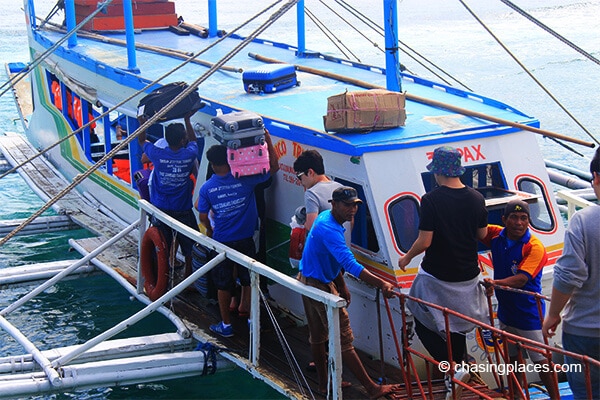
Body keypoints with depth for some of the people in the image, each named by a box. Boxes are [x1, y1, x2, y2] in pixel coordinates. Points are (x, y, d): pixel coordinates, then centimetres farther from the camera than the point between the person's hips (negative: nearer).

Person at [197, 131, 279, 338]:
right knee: (248, 279, 17)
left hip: (222, 241, 0)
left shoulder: (206, 188, -9)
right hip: (245, 240, 0)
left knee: (223, 284, 11)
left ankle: (226, 325, 18)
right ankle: (246, 310, 26)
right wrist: (268, 140, 1)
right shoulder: (244, 179, -12)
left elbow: (203, 217, 0)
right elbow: (273, 167, -4)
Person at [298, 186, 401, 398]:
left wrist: (341, 286, 18)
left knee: (317, 335, 19)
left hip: (309, 282, 11)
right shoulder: (329, 229, -28)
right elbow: (350, 264, -39)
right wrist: (382, 284, -45)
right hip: (320, 286, -11)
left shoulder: (326, 218, 4)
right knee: (343, 340, -5)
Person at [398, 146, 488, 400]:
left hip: (437, 277, -5)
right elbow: (482, 234, 9)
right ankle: (455, 375, 26)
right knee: (457, 326, 19)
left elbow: (424, 241, -19)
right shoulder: (476, 198, -3)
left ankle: (453, 369, -9)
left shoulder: (431, 200, -19)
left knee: (424, 324, 8)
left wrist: (406, 258, 0)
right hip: (467, 275, 5)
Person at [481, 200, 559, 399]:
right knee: (513, 357, 21)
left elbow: (521, 279, -29)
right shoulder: (496, 236, -3)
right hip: (506, 309, 6)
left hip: (529, 313, -6)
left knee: (541, 359, -1)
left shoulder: (534, 247, -21)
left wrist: (496, 283, -44)